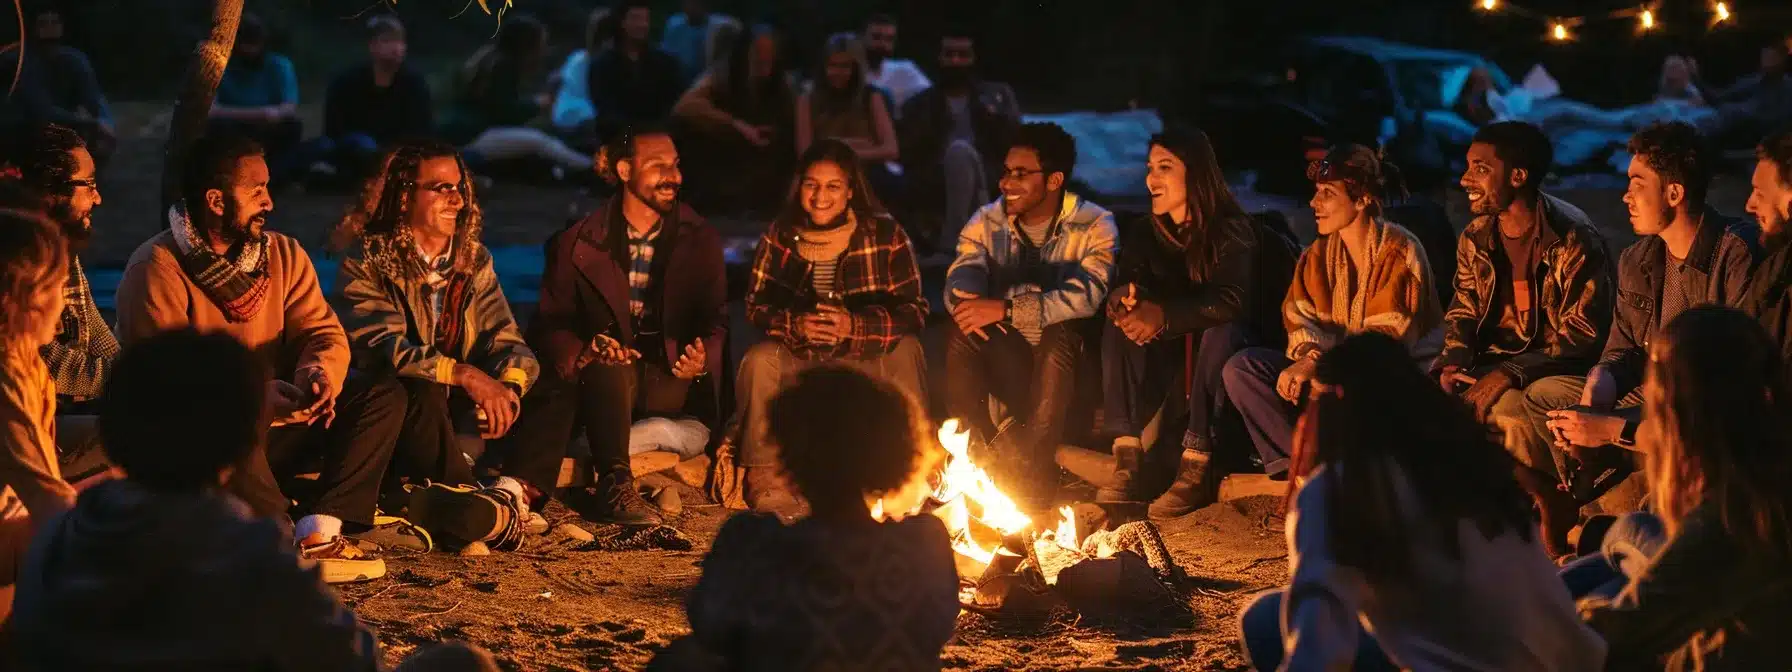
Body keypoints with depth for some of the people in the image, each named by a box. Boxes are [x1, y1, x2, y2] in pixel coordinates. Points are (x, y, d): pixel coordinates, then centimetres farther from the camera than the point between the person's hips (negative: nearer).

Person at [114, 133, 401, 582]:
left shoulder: (283, 255, 8)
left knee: (383, 395, -10)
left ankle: (320, 530, -23)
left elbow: (323, 332, 1)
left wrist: (317, 373, -25)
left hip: (274, 424, 7)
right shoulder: (156, 269, -13)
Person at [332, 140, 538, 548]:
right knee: (423, 392, -38)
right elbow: (382, 349, -22)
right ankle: (478, 510, -33)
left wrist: (509, 384, -25)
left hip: (459, 409, 6)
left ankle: (512, 493, -28)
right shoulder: (367, 263, -7)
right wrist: (465, 374, -34)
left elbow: (506, 339, 0)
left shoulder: (474, 259, 10)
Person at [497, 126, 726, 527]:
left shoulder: (702, 240, 10)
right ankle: (615, 485, -47)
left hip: (668, 381, 1)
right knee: (607, 367, -37)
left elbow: (716, 321, 4)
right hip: (599, 371, 0)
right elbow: (550, 324, -1)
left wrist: (702, 361, -21)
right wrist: (579, 353, -26)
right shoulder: (578, 243, 5)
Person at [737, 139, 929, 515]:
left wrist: (854, 325, -27)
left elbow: (915, 311, -11)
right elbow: (756, 306, 0)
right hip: (799, 362, 1)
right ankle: (764, 477, -15)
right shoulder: (780, 236, 1)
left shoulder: (885, 234, -5)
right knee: (760, 360, -29)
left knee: (906, 350, -31)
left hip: (867, 364, -1)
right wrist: (795, 325, -24)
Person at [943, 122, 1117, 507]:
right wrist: (966, 301, -35)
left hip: (1065, 366, -3)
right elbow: (959, 281, -9)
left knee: (1061, 332, -35)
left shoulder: (1094, 226, -8)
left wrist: (1005, 308, -35)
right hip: (1003, 360, 3)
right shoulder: (987, 222, 5)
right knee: (964, 328, -27)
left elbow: (1087, 295, -26)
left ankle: (1029, 476, -27)